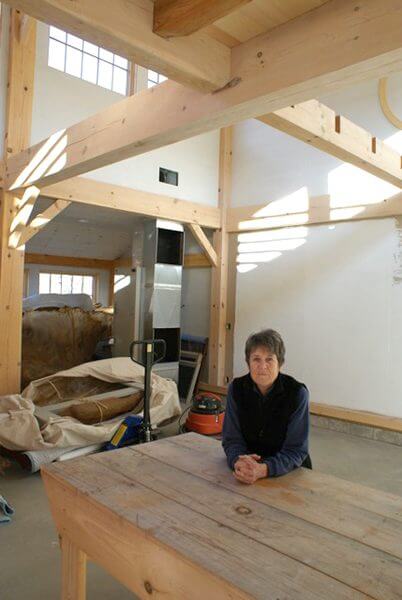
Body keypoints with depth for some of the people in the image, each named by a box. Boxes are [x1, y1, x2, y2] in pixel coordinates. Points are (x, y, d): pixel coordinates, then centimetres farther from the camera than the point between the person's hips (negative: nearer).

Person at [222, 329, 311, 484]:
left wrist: (263, 470, -32)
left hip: (290, 472, -1)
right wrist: (239, 462, -27)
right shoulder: (236, 388, -9)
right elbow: (232, 439, -6)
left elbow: (295, 450, -16)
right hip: (248, 470, 2)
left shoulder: (297, 393, -17)